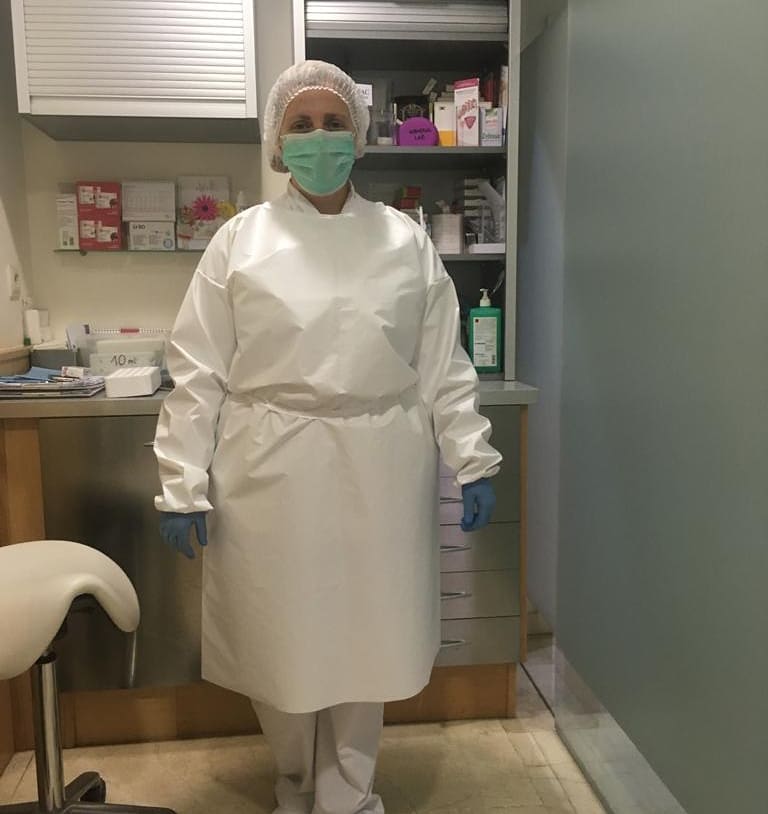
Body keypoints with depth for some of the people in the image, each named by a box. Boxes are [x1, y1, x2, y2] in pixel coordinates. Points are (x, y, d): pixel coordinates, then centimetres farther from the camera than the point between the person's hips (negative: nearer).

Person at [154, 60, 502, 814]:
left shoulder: (407, 241, 6)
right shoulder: (239, 240, 1)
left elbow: (443, 366, 5)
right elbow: (198, 371, -1)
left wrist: (473, 460, 1)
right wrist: (182, 483, -5)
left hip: (380, 471, 1)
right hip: (270, 471, 0)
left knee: (365, 631, 11)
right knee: (280, 636, 11)